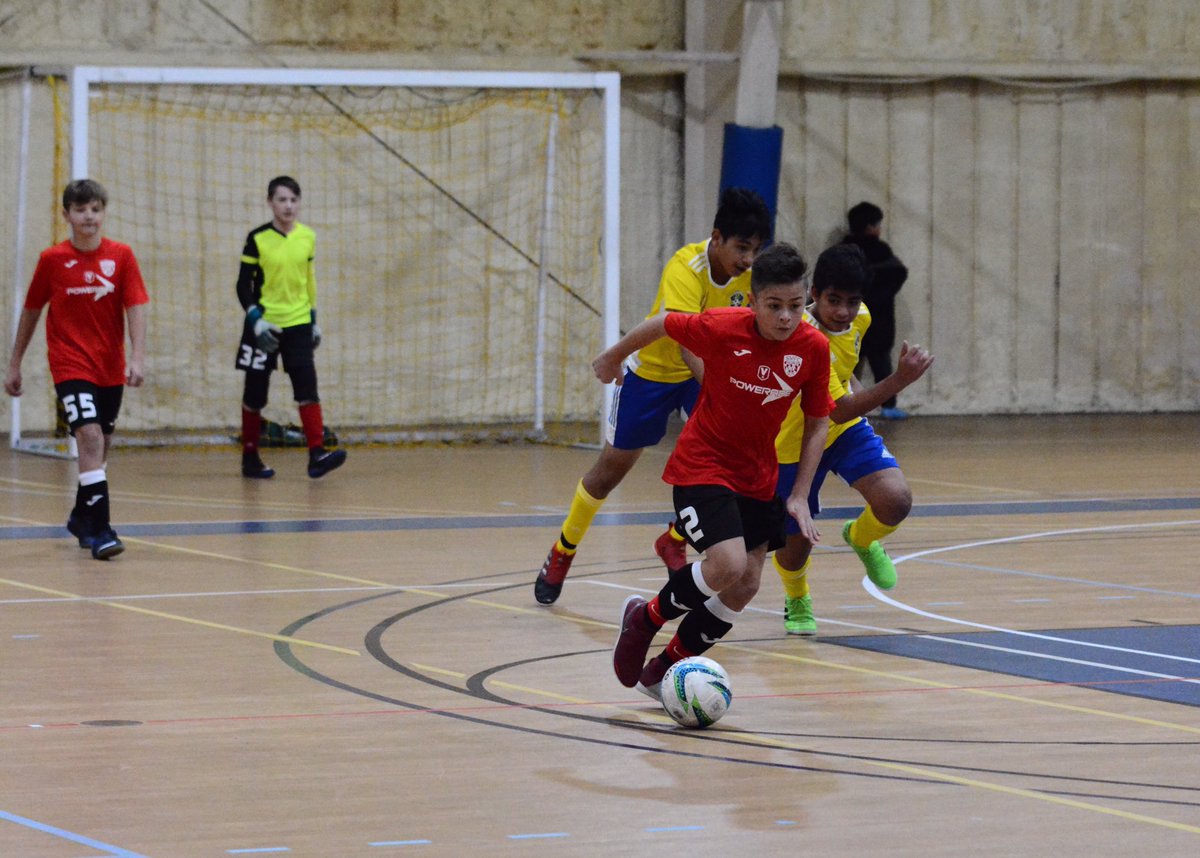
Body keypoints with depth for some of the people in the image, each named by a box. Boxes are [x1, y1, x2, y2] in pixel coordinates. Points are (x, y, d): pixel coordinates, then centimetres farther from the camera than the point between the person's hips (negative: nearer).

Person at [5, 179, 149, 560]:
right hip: (71, 366, -3)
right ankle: (99, 530, -23)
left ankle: (82, 517, 37)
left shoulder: (121, 256, -2)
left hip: (111, 369, 3)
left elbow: (136, 308, -7)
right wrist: (14, 366, 10)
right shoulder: (52, 260, -4)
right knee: (89, 436, -20)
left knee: (100, 446, 15)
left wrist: (137, 359, -20)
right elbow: (31, 311, 6)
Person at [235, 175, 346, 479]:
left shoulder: (308, 237, 4)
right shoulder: (258, 239, -7)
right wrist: (255, 320, -19)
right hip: (264, 326, -2)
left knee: (307, 386, -11)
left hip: (298, 324, 2)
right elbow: (244, 285, -6)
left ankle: (316, 454, -18)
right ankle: (250, 457, 16)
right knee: (255, 393, 4)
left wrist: (314, 319, 16)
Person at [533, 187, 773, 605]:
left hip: (709, 370, 4)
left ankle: (675, 541, 7)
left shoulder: (750, 272, -19)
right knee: (611, 468, 9)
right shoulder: (685, 269, -36)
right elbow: (687, 345, -46)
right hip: (654, 367, -4)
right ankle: (562, 553, 33)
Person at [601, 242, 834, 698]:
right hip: (701, 467, -5)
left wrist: (800, 496, -5)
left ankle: (660, 674, 22)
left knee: (745, 587, 4)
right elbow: (662, 324, -5)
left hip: (757, 477, 5)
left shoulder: (813, 347, -13)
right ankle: (646, 617, 5)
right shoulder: (721, 328, -23)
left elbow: (817, 422, 0)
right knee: (728, 565, -23)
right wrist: (613, 357, 13)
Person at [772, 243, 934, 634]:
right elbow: (839, 410, -41)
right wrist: (899, 380, -49)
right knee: (795, 550, 6)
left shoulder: (860, 318, -10)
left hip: (847, 432, 5)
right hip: (795, 443, -5)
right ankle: (797, 602, 44)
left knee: (895, 502, -21)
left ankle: (861, 538, 17)